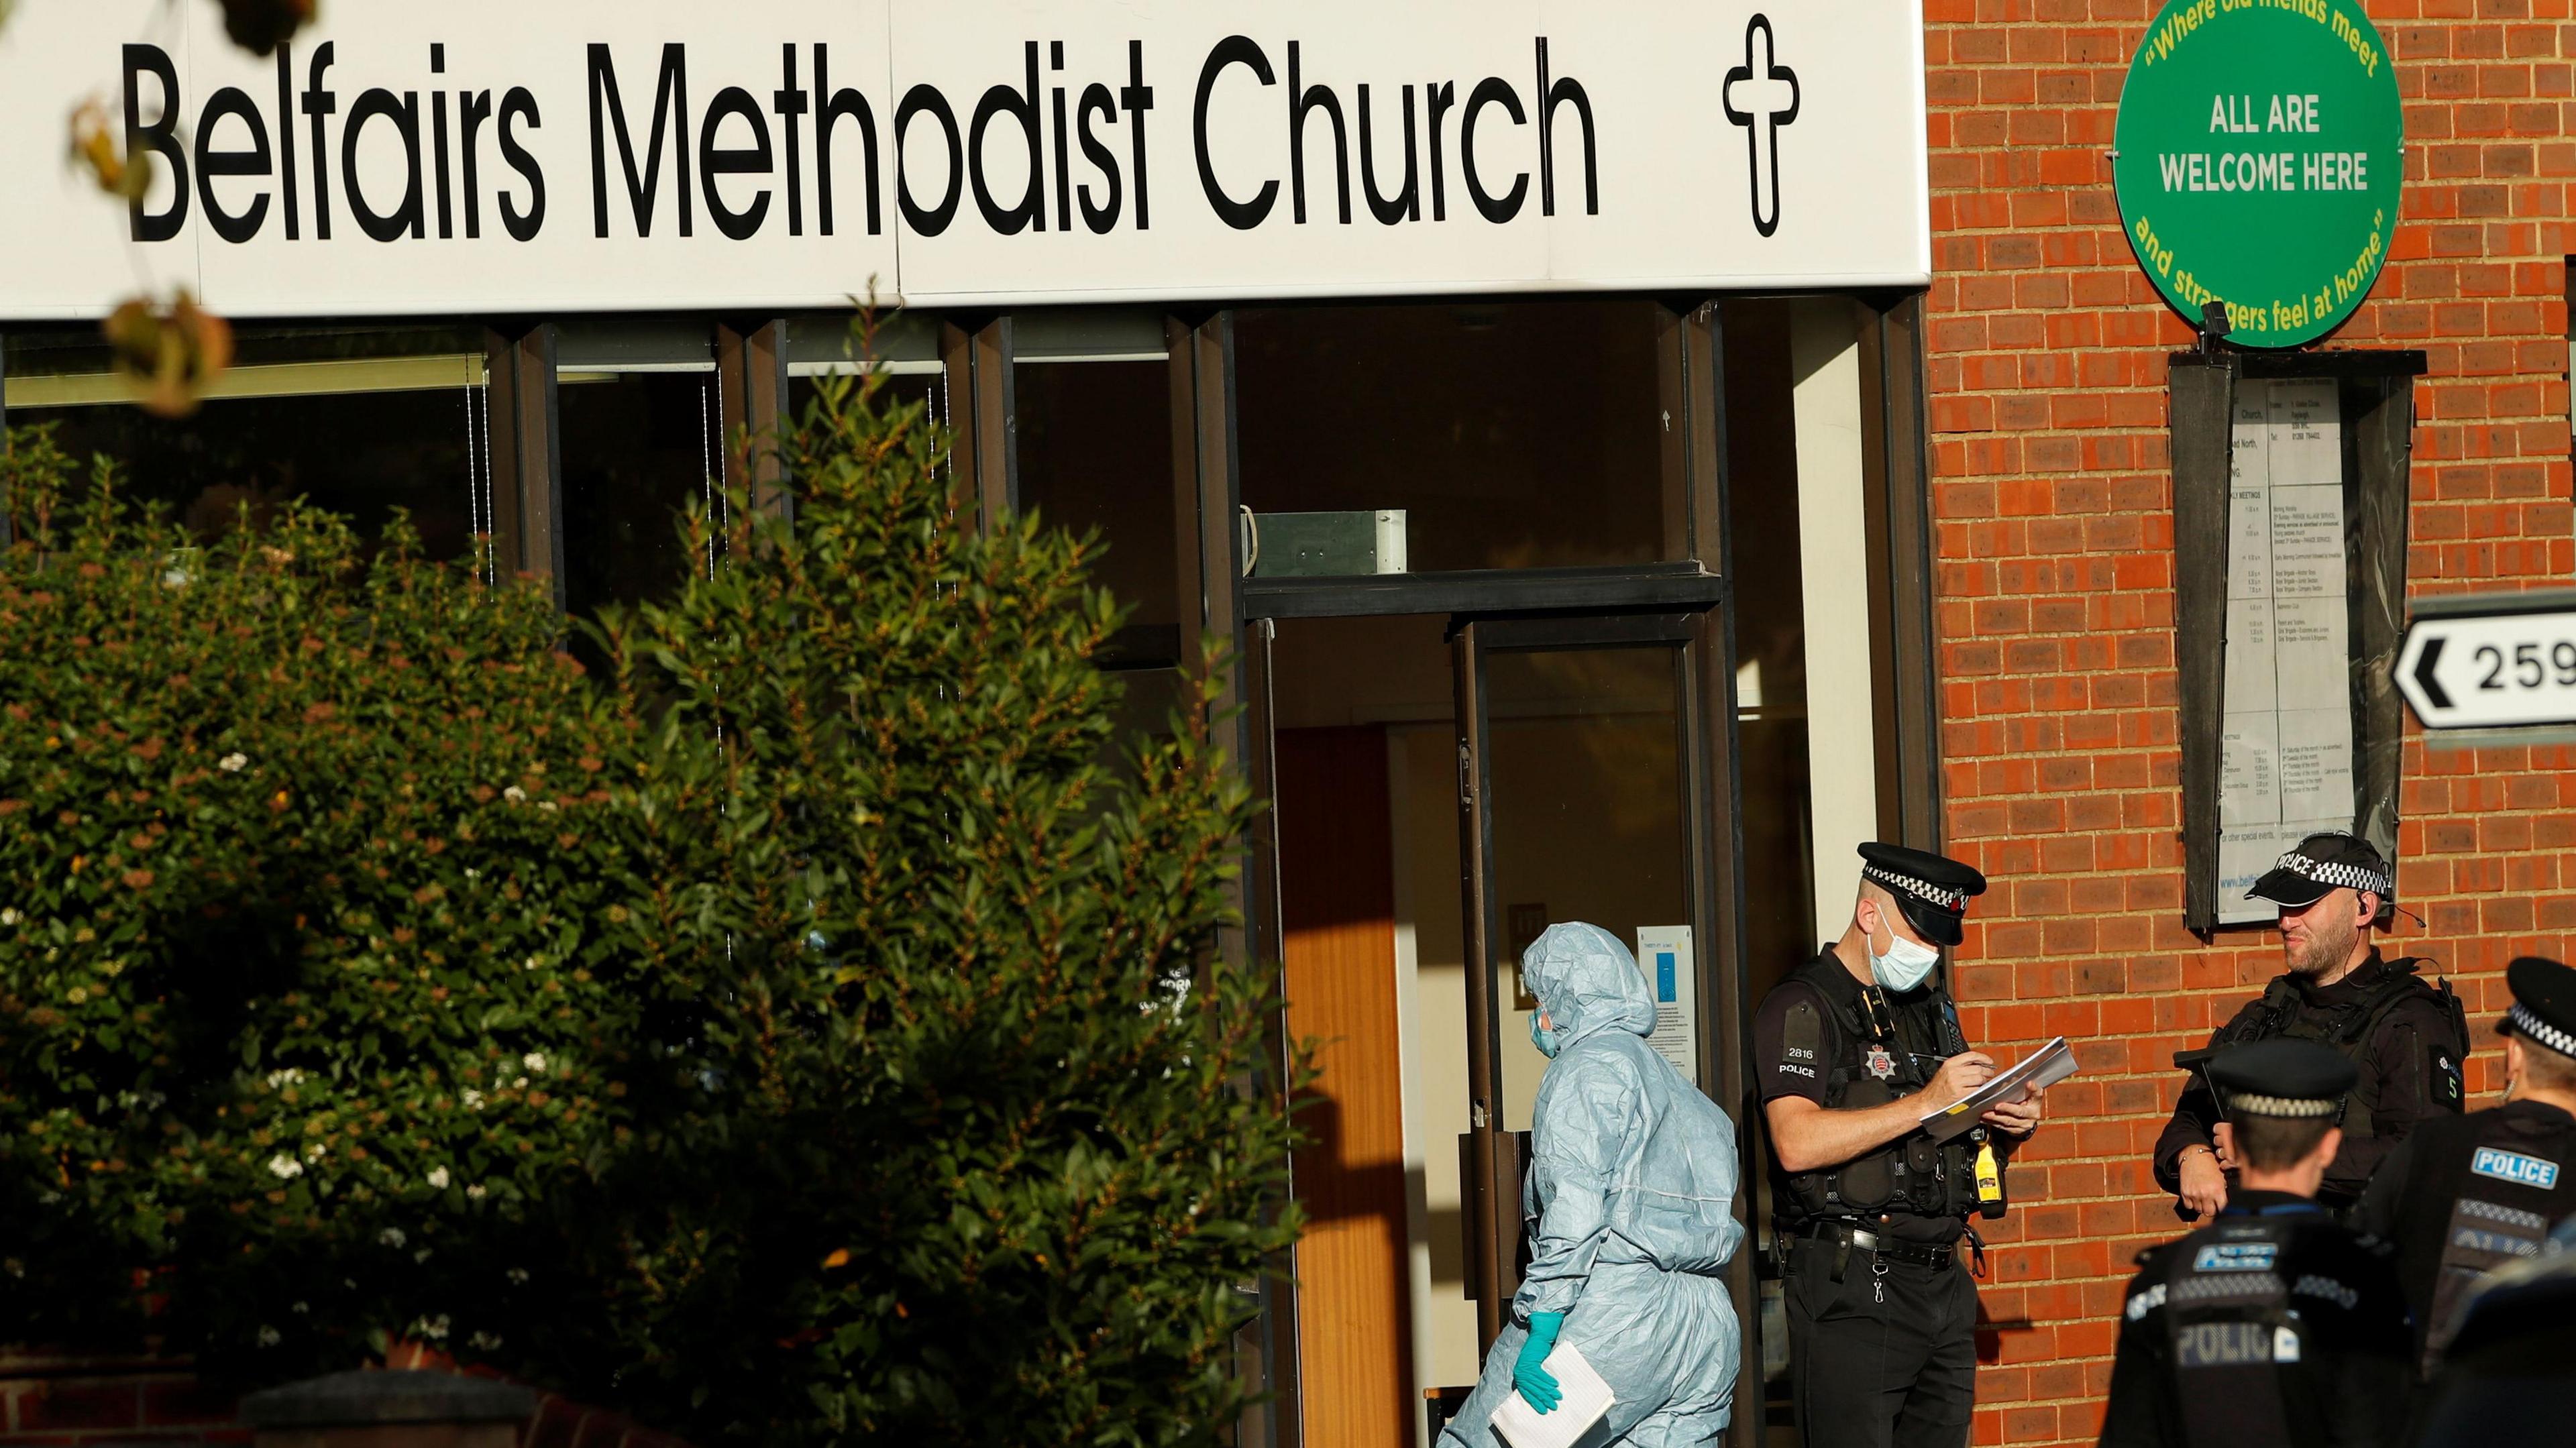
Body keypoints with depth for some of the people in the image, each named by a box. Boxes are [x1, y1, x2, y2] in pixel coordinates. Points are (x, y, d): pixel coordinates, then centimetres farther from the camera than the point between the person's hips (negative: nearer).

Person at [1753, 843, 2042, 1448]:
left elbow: (1964, 1140, 30)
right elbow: (1798, 1143, -20)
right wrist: (1926, 1102, -21)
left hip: (1941, 1280, 8)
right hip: (1852, 1288, -8)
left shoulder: (1930, 1008, 21)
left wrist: (2012, 1125, 5)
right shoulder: (1804, 1008, -4)